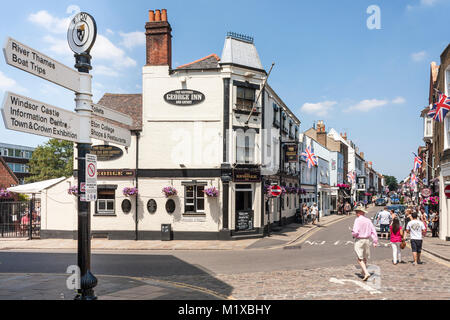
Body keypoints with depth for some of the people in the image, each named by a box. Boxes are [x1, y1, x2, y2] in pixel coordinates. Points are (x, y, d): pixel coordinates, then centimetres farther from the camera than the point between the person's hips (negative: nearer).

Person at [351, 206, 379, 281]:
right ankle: (363, 272, 33)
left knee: (360, 259, -3)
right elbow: (373, 231, 5)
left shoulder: (357, 220, -13)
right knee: (365, 258, 19)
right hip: (367, 240, 6)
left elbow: (355, 232, -21)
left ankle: (366, 273, -16)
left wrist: (353, 234, 2)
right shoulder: (368, 220, 4)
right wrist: (375, 241, 9)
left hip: (359, 240, -6)